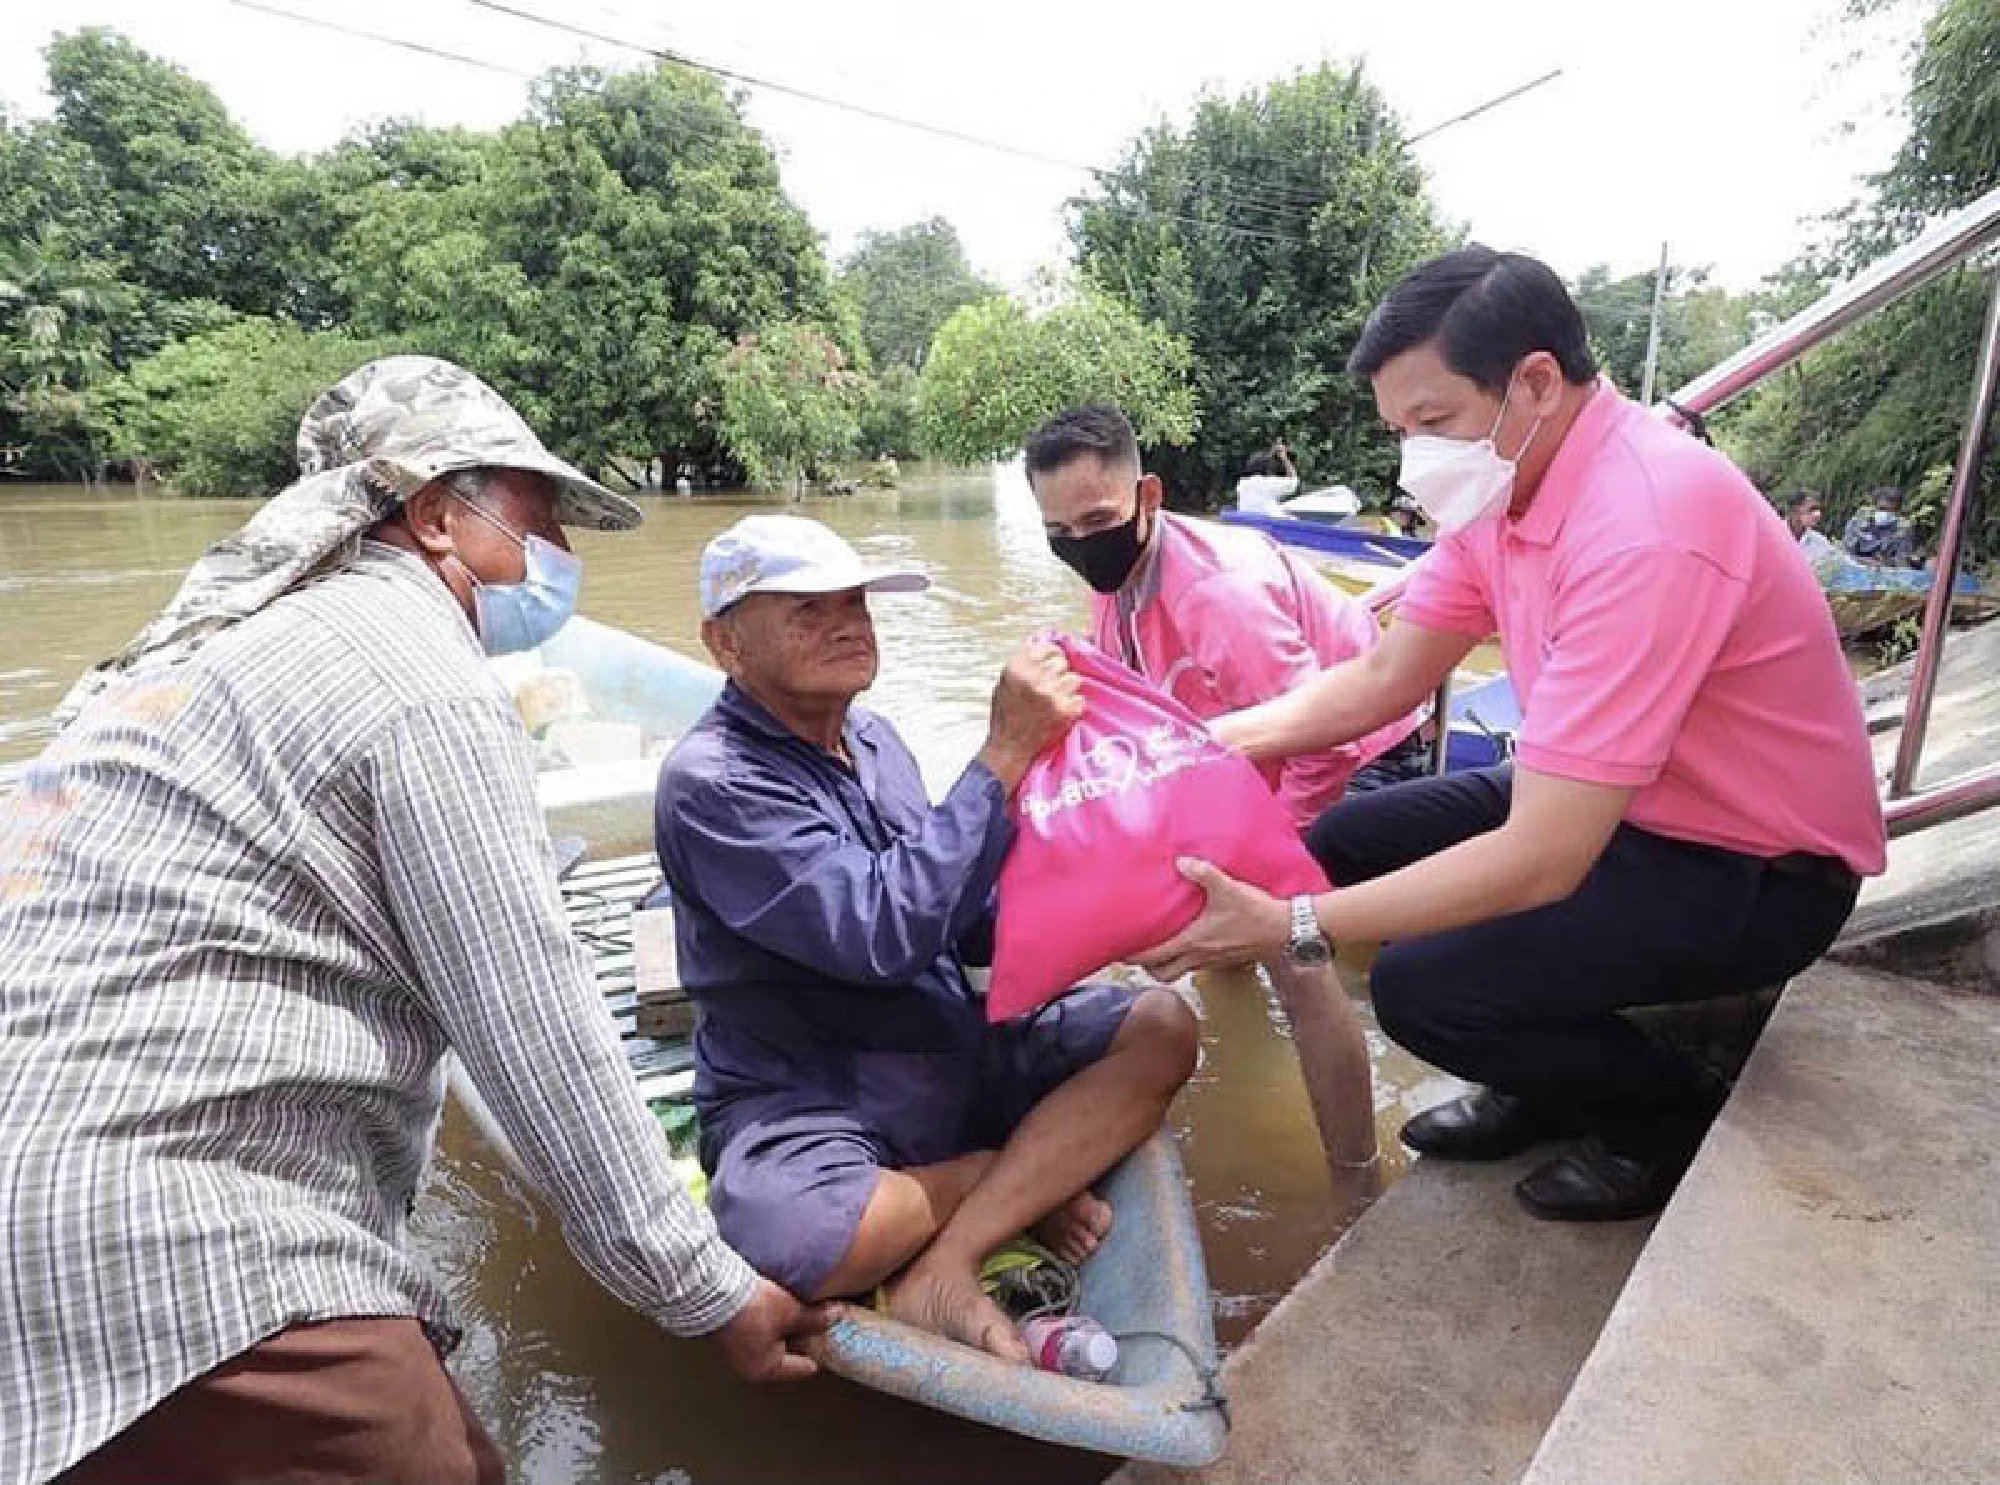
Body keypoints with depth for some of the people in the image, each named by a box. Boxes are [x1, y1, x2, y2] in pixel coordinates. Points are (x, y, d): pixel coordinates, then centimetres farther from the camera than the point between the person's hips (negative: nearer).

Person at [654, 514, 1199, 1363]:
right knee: (788, 1241, -37)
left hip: (955, 1054, 7)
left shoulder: (874, 740, 8)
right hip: (806, 1097, -6)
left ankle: (944, 1270, -16)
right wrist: (1006, 753, -24)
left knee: (1162, 1028, -6)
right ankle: (1028, 1175, -7)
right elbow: (884, 934, -28)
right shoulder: (711, 782, -16)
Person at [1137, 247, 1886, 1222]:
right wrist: (1208, 743, -10)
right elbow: (1382, 680, 1)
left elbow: (1541, 861, -35)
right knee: (1346, 843, 2)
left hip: (1761, 871, -8)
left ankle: (1672, 1115, 8)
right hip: (1612, 807, 8)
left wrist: (1286, 927, -32)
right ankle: (1540, 1088, 18)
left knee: (1424, 985, -23)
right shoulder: (1507, 480, -5)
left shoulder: (1643, 530, -33)